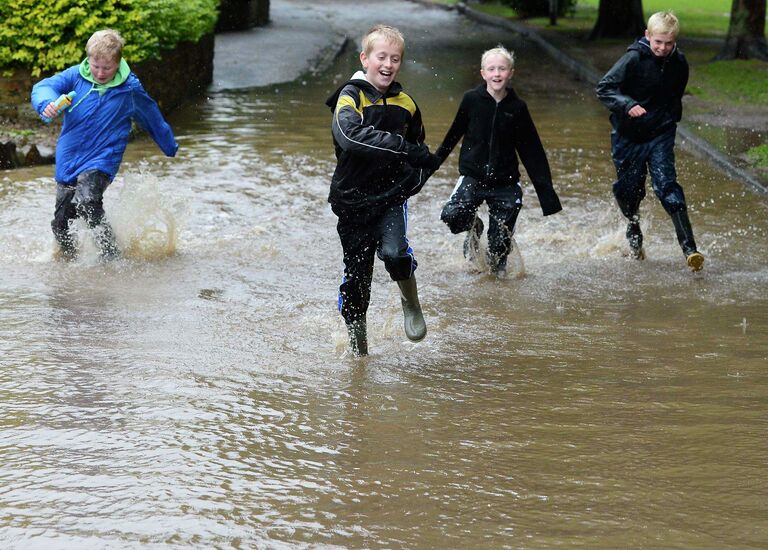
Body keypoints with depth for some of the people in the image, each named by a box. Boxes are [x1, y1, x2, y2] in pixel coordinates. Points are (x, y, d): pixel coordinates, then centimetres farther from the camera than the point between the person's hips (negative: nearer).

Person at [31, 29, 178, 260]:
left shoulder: (130, 89, -5)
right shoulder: (76, 76, -3)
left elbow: (152, 118, 11)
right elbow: (43, 87, -13)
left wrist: (172, 148, 24)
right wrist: (46, 103, -38)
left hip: (102, 161, -4)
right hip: (68, 161, 4)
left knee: (86, 202, -30)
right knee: (60, 224, 6)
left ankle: (112, 256, -19)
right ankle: (69, 261, 31)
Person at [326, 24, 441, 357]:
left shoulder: (405, 104, 6)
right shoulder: (350, 97, -10)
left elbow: (421, 154, 24)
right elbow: (350, 136, -33)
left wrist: (414, 179, 4)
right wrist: (402, 147, -36)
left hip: (392, 198, 2)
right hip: (353, 201, -2)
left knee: (394, 252, -26)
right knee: (356, 279, 5)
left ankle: (411, 305, 2)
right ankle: (357, 348, 26)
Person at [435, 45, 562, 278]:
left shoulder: (517, 108, -2)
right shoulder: (471, 100, -5)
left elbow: (532, 153, 3)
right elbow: (454, 134, 10)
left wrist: (547, 192, 0)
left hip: (506, 182, 0)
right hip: (473, 176, 0)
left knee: (500, 246, -3)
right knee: (452, 216, -24)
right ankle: (473, 227, 11)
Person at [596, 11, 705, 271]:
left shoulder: (679, 63, -2)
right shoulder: (634, 58, -16)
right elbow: (604, 88, -22)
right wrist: (627, 105, -36)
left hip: (660, 135, 1)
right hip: (628, 135, -1)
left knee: (666, 185, -15)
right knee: (628, 189, 9)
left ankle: (689, 247, -22)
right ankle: (634, 231, 42)